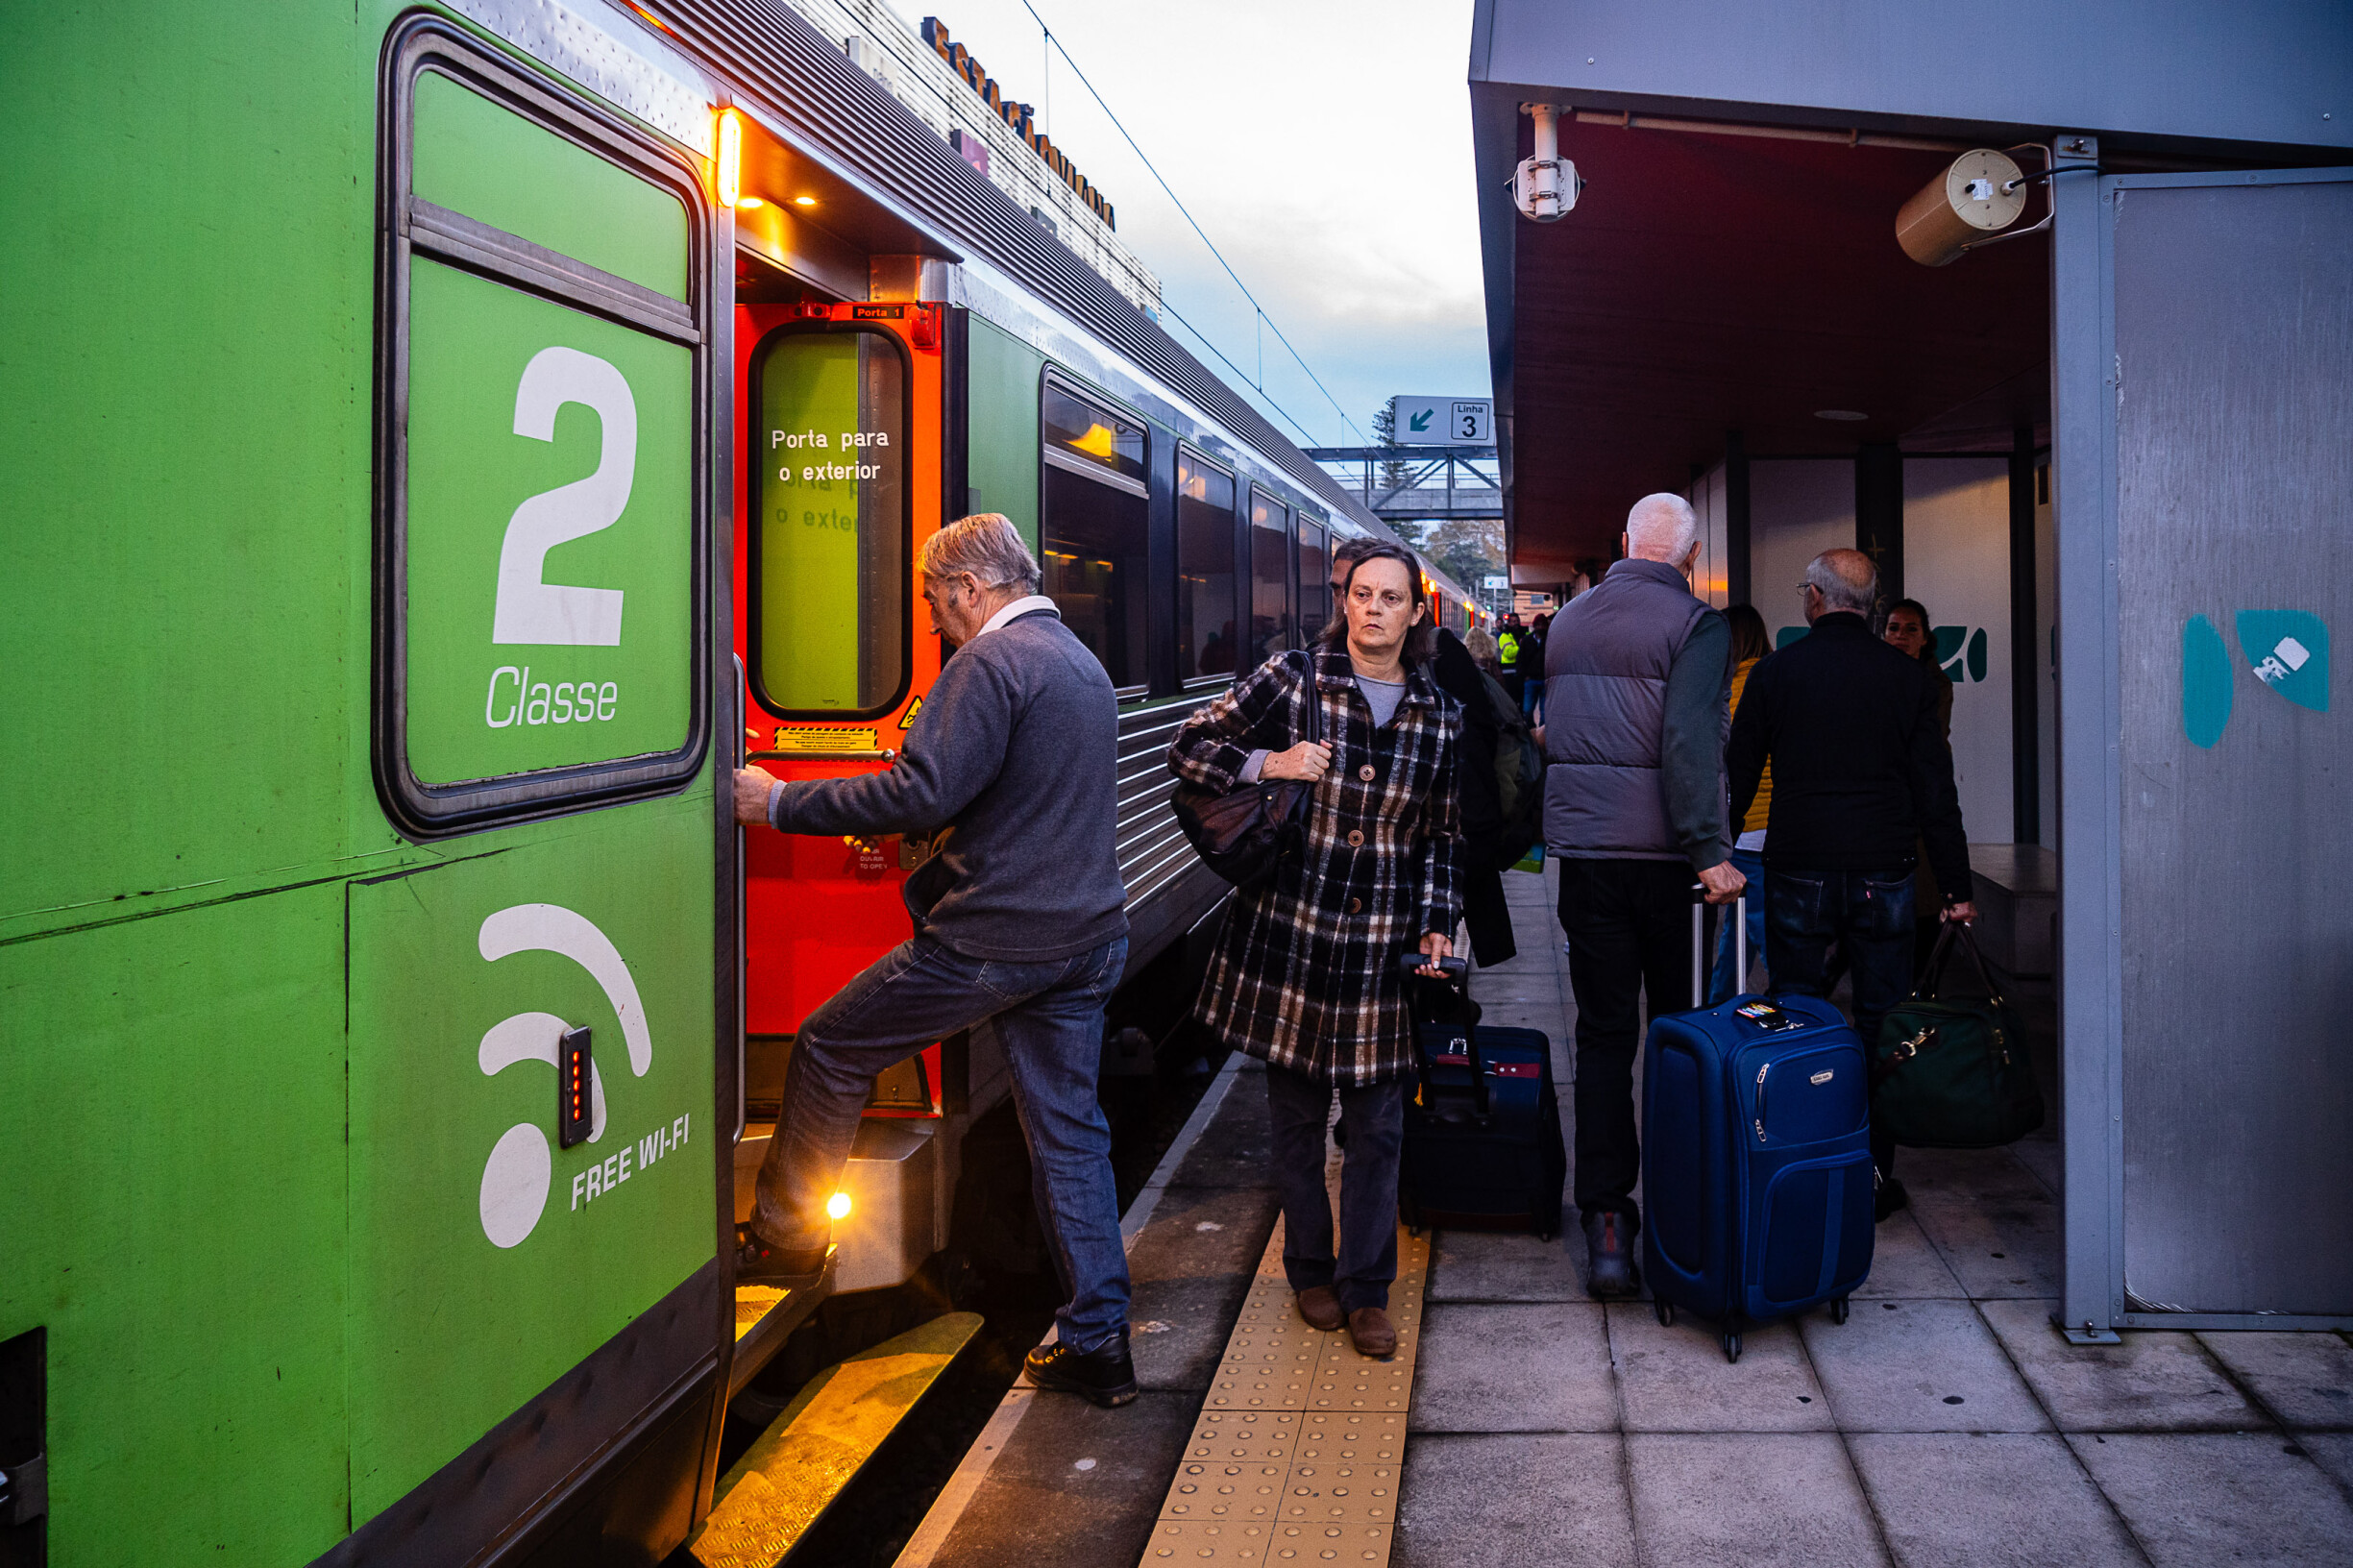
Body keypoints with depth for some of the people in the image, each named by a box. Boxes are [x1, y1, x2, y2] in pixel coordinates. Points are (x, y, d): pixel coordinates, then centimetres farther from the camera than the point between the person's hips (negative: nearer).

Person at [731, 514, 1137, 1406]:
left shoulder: (991, 660, -13)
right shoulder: (1083, 664, 18)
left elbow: (923, 792, -23)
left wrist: (781, 804, -15)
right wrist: (914, 830, 25)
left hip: (994, 940, -9)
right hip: (1086, 936, 9)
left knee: (828, 1053, 10)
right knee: (1069, 1132, 11)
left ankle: (787, 1241, 24)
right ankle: (1097, 1344, 14)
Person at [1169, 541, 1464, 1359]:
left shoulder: (1440, 715, 6)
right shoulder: (1291, 677, -3)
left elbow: (1441, 837, 13)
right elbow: (1188, 746, 0)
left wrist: (1437, 925, 3)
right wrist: (1266, 763, -14)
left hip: (1383, 948, 2)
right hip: (1289, 932, -2)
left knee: (1378, 1128, 4)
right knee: (1296, 1118, 9)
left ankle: (1366, 1291, 19)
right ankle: (1311, 1274, 28)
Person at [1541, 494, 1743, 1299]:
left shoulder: (1568, 621, 11)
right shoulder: (1696, 626, -8)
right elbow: (1690, 743, -19)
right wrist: (1711, 850, -19)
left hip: (1583, 849, 4)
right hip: (1663, 852, -4)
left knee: (1602, 1033, 5)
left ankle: (1606, 1226, 0)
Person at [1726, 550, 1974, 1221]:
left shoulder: (1773, 672, -1)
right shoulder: (1908, 676, 0)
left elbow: (1737, 777, 3)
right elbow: (1935, 789, 1)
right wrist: (1955, 886, 6)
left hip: (1797, 873, 0)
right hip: (1883, 875, 0)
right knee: (1882, 1027, 7)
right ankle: (1875, 1172, 11)